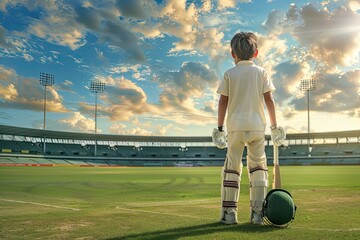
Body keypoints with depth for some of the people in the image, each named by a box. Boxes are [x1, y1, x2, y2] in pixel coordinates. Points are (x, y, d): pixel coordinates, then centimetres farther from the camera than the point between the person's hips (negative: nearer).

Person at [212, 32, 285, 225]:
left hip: (235, 126, -1)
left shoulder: (229, 74, 4)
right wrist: (274, 126, 7)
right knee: (258, 167, 8)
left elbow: (223, 102, 1)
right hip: (257, 126, 1)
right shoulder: (261, 72, 6)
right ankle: (258, 213, 5)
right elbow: (269, 100, 2)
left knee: (231, 169, 5)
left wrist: (220, 127, 6)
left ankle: (229, 213, 3)